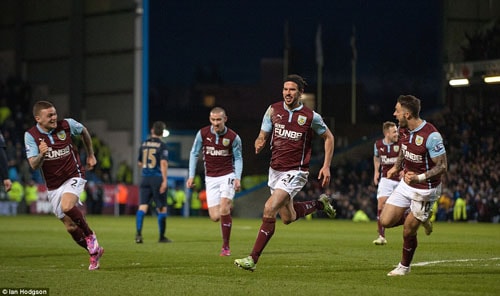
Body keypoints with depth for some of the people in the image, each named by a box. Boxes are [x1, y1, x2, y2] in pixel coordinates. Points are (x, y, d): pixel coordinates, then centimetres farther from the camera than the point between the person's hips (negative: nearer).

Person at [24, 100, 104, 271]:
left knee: (67, 206, -32)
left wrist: (90, 155, 19)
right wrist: (41, 155, -39)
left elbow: (84, 131, 15)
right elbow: (34, 165, -18)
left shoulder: (67, 125, -9)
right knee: (70, 227, 5)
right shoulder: (31, 135, -11)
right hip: (53, 185, 2)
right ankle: (94, 252, 26)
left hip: (74, 177, -2)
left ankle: (90, 236, -10)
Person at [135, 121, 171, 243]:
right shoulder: (162, 146, -6)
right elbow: (164, 163, -18)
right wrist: (165, 180, -18)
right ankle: (162, 236, 13)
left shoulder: (144, 144, 10)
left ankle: (138, 233, -20)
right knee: (162, 208, 7)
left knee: (142, 206, -2)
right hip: (157, 178, -4)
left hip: (145, 178, 4)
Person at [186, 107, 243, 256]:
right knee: (215, 217, -5)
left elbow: (238, 158, 3)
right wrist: (191, 175, 2)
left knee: (224, 208, -20)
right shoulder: (203, 133, -5)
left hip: (227, 175, -2)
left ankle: (226, 247, -8)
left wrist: (238, 178, -9)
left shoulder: (233, 137, -8)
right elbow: (194, 153, 7)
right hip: (211, 178, 2)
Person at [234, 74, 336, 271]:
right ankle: (319, 204, 47)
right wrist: (259, 144, -20)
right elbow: (263, 135, 5)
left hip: (295, 172, -6)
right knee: (288, 217, 19)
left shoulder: (311, 116, -9)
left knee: (269, 210, -22)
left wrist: (326, 166, 0)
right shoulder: (273, 110, 0)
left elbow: (328, 137, 6)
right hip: (275, 171, 6)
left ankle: (253, 259, -18)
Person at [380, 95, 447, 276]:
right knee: (386, 221, -1)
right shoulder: (403, 129, -3)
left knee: (408, 232, 0)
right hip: (406, 184, 7)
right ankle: (422, 218, 23)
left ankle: (404, 267, 25)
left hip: (425, 190, -7)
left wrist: (419, 177, -33)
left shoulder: (431, 136, -27)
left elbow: (442, 167, -22)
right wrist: (396, 167, 8)